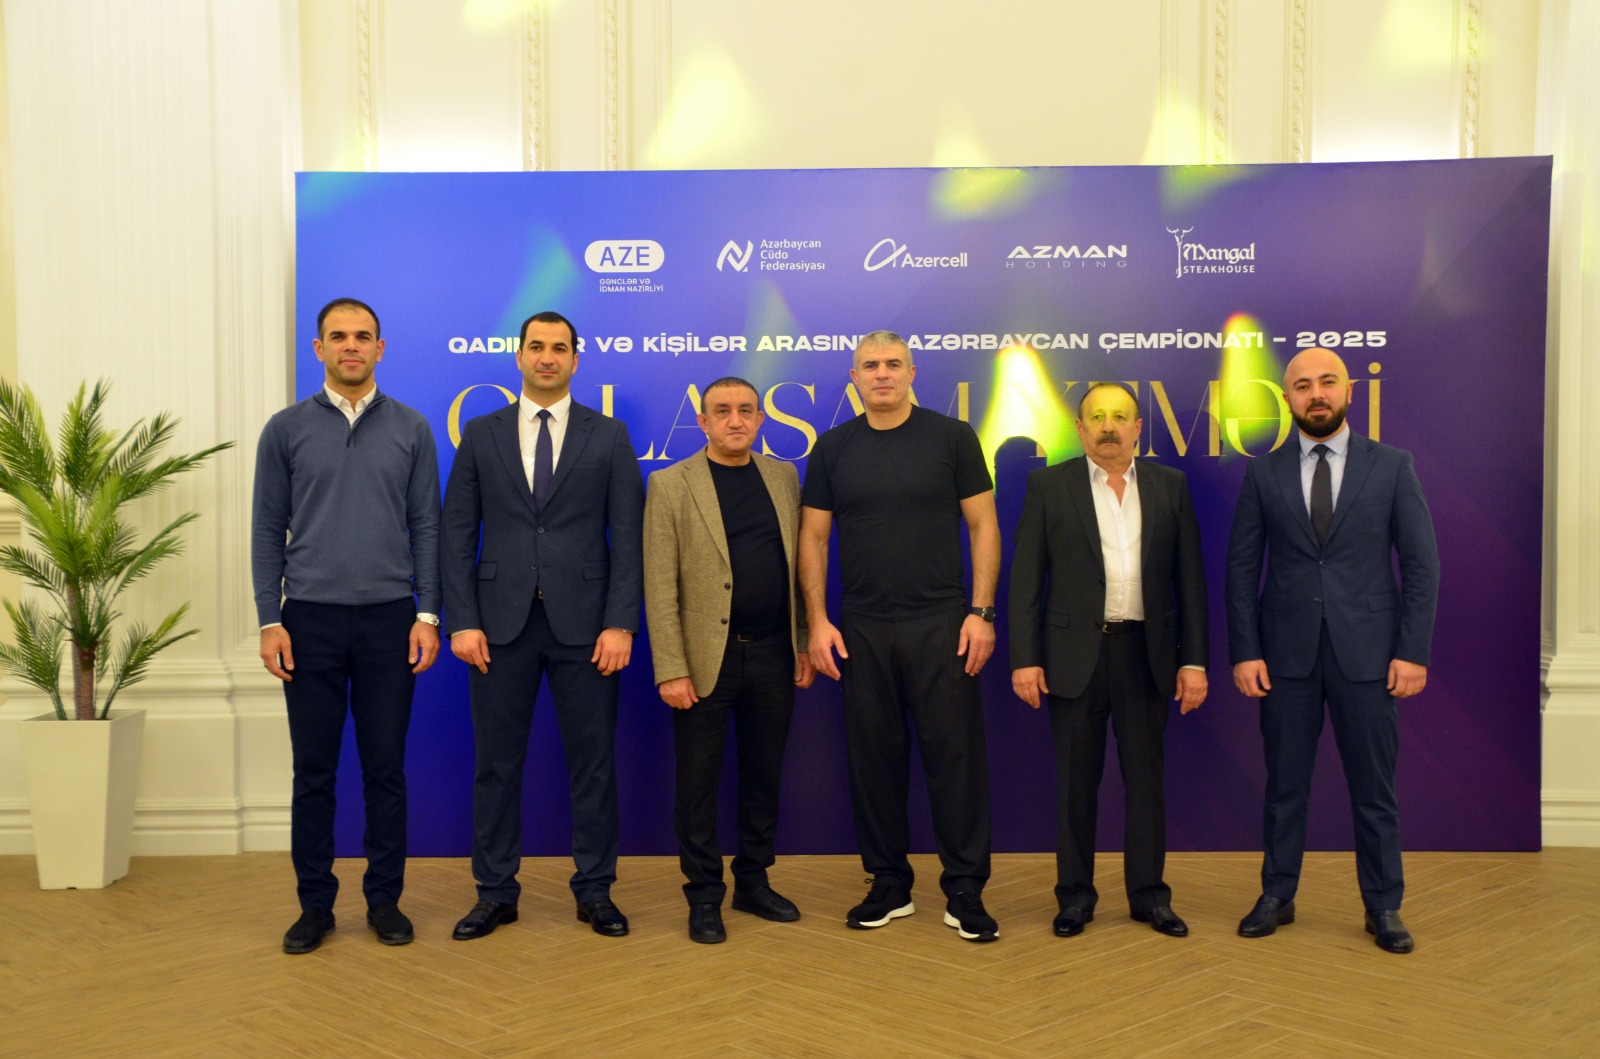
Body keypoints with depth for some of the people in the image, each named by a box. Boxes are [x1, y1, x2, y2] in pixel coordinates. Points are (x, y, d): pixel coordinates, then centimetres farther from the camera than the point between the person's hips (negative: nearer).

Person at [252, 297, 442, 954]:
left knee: (385, 768, 5)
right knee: (313, 770, 5)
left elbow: (426, 526, 4)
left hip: (389, 618, 0)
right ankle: (315, 903, 16)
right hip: (311, 619, 0)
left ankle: (385, 898, 17)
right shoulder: (287, 429, 4)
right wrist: (270, 620, -3)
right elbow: (268, 530, 4)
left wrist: (428, 615, -3)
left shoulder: (410, 429, 5)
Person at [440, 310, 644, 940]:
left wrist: (621, 623, -8)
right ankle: (495, 893, 19)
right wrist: (462, 621, -4)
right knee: (496, 763, 7)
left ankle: (595, 892, 18)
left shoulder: (609, 436, 5)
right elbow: (458, 536, 5)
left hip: (584, 624, -1)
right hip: (501, 623, 1)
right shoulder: (481, 435, 8)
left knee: (593, 762, 5)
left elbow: (628, 538, 0)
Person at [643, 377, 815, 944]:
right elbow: (660, 588, -8)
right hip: (706, 656, -4)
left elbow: (799, 565, 11)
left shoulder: (783, 477, 8)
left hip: (774, 654, 4)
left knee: (764, 774, 13)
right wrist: (671, 670, -13)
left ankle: (753, 882, 28)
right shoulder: (670, 485, -5)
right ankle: (704, 896, 17)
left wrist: (805, 642, 6)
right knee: (699, 781, 5)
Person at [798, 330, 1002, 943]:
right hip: (860, 631, 2)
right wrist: (817, 622, -1)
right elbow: (813, 538, 8)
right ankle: (889, 885, 21)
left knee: (956, 755, -1)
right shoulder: (833, 449, 7)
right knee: (873, 756, 7)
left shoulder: (952, 438, 2)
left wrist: (981, 612, -7)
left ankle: (965, 892, 10)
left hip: (941, 626, -2)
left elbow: (983, 527, 1)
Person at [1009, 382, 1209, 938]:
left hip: (1147, 652, 2)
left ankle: (1149, 893, 21)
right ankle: (1075, 894, 18)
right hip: (1075, 652, -1)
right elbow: (1026, 578, 0)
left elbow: (1190, 577, 6)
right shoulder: (1049, 485, 2)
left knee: (1147, 777, 8)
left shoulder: (1169, 485, 7)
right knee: (1076, 780, 6)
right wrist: (1024, 659, -7)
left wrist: (1194, 659, 1)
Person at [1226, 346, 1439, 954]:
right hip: (1286, 653, 1)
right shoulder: (1263, 475, 5)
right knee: (1284, 784, 9)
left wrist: (1414, 651, -6)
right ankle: (1277, 897, 21)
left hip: (1366, 653, -1)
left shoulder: (1392, 467, 3)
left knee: (1373, 787, 6)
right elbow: (1242, 568, 4)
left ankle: (1384, 908, 19)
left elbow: (1421, 563, 1)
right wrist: (1244, 651, -3)